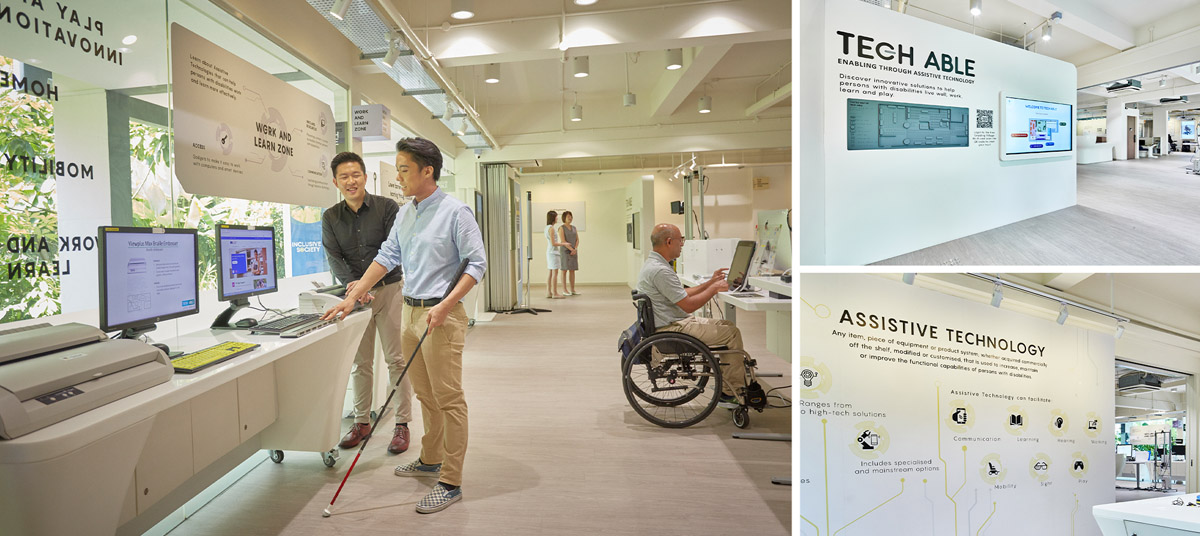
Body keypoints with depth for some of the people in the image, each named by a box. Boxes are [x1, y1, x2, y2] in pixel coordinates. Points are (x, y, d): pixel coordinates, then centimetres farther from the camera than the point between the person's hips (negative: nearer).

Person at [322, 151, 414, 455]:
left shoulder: (387, 208, -3)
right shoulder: (330, 218, 7)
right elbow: (334, 259, 0)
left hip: (389, 290, -3)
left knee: (396, 359, 0)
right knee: (360, 362, 10)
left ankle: (402, 424, 9)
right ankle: (362, 422, 23)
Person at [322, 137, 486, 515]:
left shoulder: (455, 212, -11)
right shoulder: (404, 214, 13)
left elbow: (477, 264, -14)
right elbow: (388, 256, 16)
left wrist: (445, 306, -21)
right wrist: (354, 296, 11)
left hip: (441, 315, -8)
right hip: (411, 312, 8)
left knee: (448, 399, -2)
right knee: (425, 395, 19)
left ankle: (451, 483, 8)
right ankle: (430, 460, 36)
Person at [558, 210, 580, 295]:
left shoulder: (574, 228, 13)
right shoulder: (561, 228, -7)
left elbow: (577, 240, 6)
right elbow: (563, 241, -16)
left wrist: (575, 250, -11)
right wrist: (572, 250, -19)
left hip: (573, 252, 6)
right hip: (565, 251, -6)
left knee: (572, 271, 5)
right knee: (564, 271, -5)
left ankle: (572, 290, 8)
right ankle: (564, 290, 0)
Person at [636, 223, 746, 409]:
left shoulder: (653, 264, 12)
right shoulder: (660, 270, -22)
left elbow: (683, 294, 18)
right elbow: (688, 305, -20)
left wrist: (710, 282, 15)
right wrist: (714, 288, -7)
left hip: (674, 322, 11)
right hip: (672, 329, -11)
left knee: (727, 325, 14)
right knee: (732, 333, -6)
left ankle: (725, 386, 17)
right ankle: (731, 392, 5)